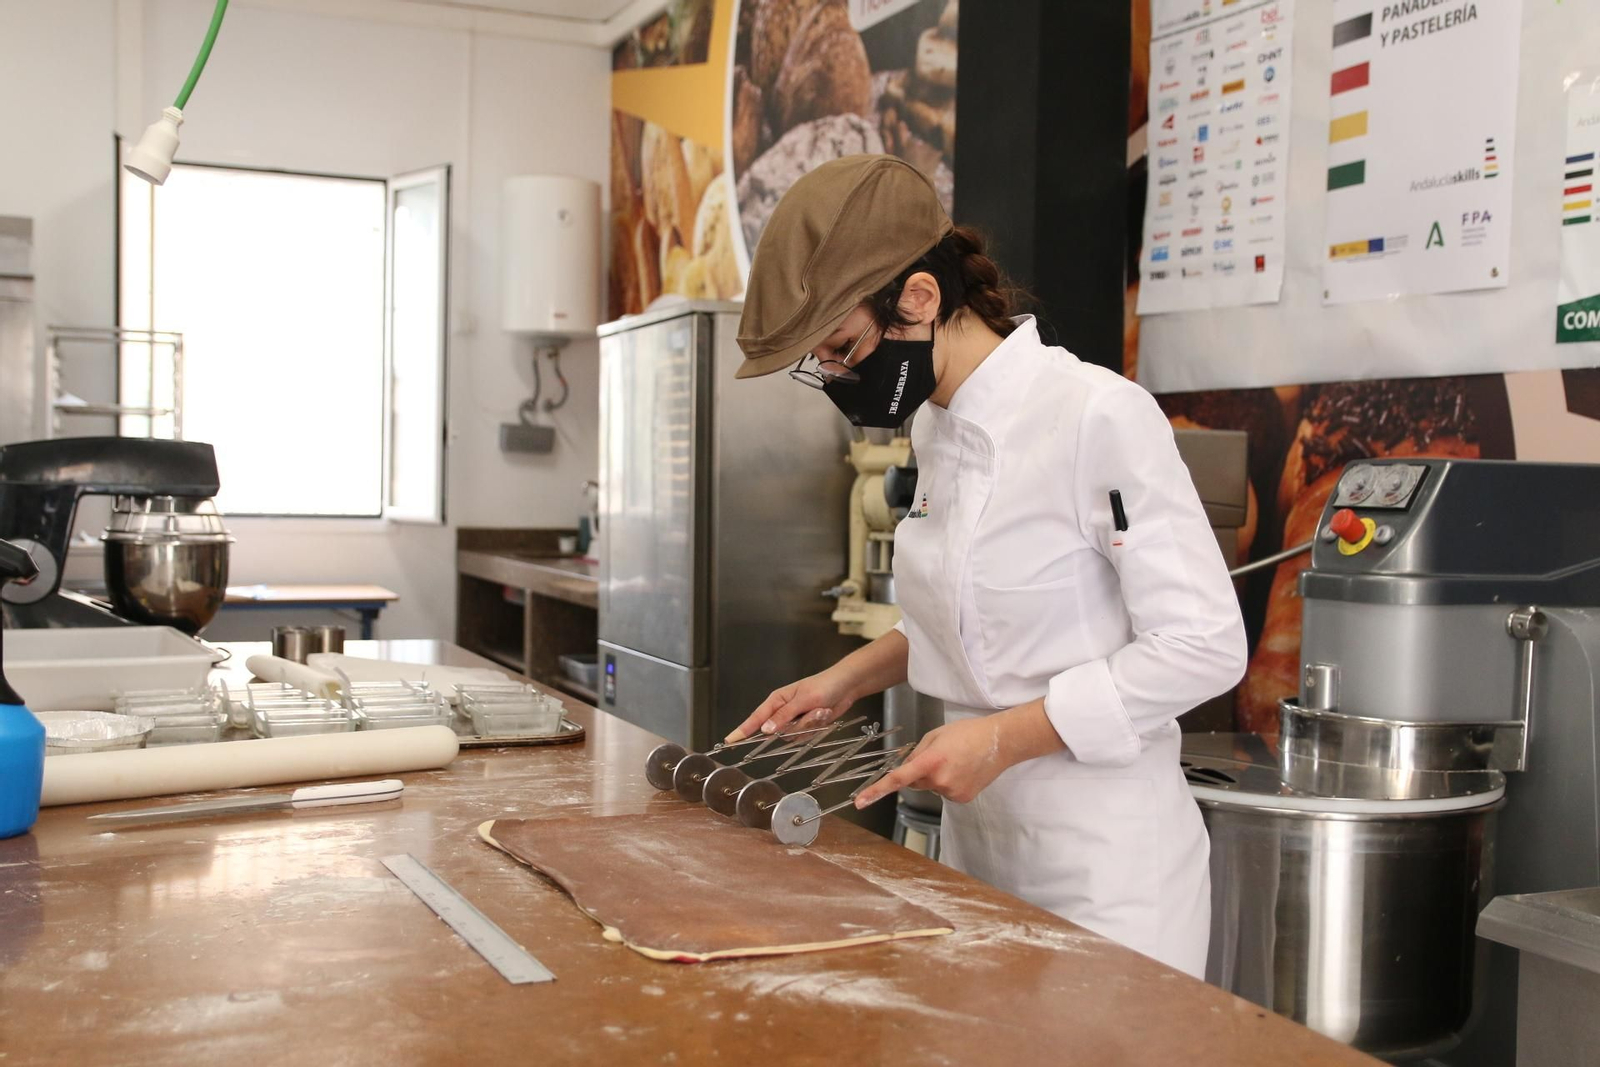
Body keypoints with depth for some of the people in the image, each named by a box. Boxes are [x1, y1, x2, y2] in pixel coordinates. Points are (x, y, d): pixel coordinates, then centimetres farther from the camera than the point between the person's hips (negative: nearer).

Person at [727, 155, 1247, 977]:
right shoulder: (935, 428, 6)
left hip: (1102, 863, -7)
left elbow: (1202, 646, -19)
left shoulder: (1100, 417, -18)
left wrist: (1006, 736, -20)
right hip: (976, 844, 8)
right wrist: (853, 676, 6)